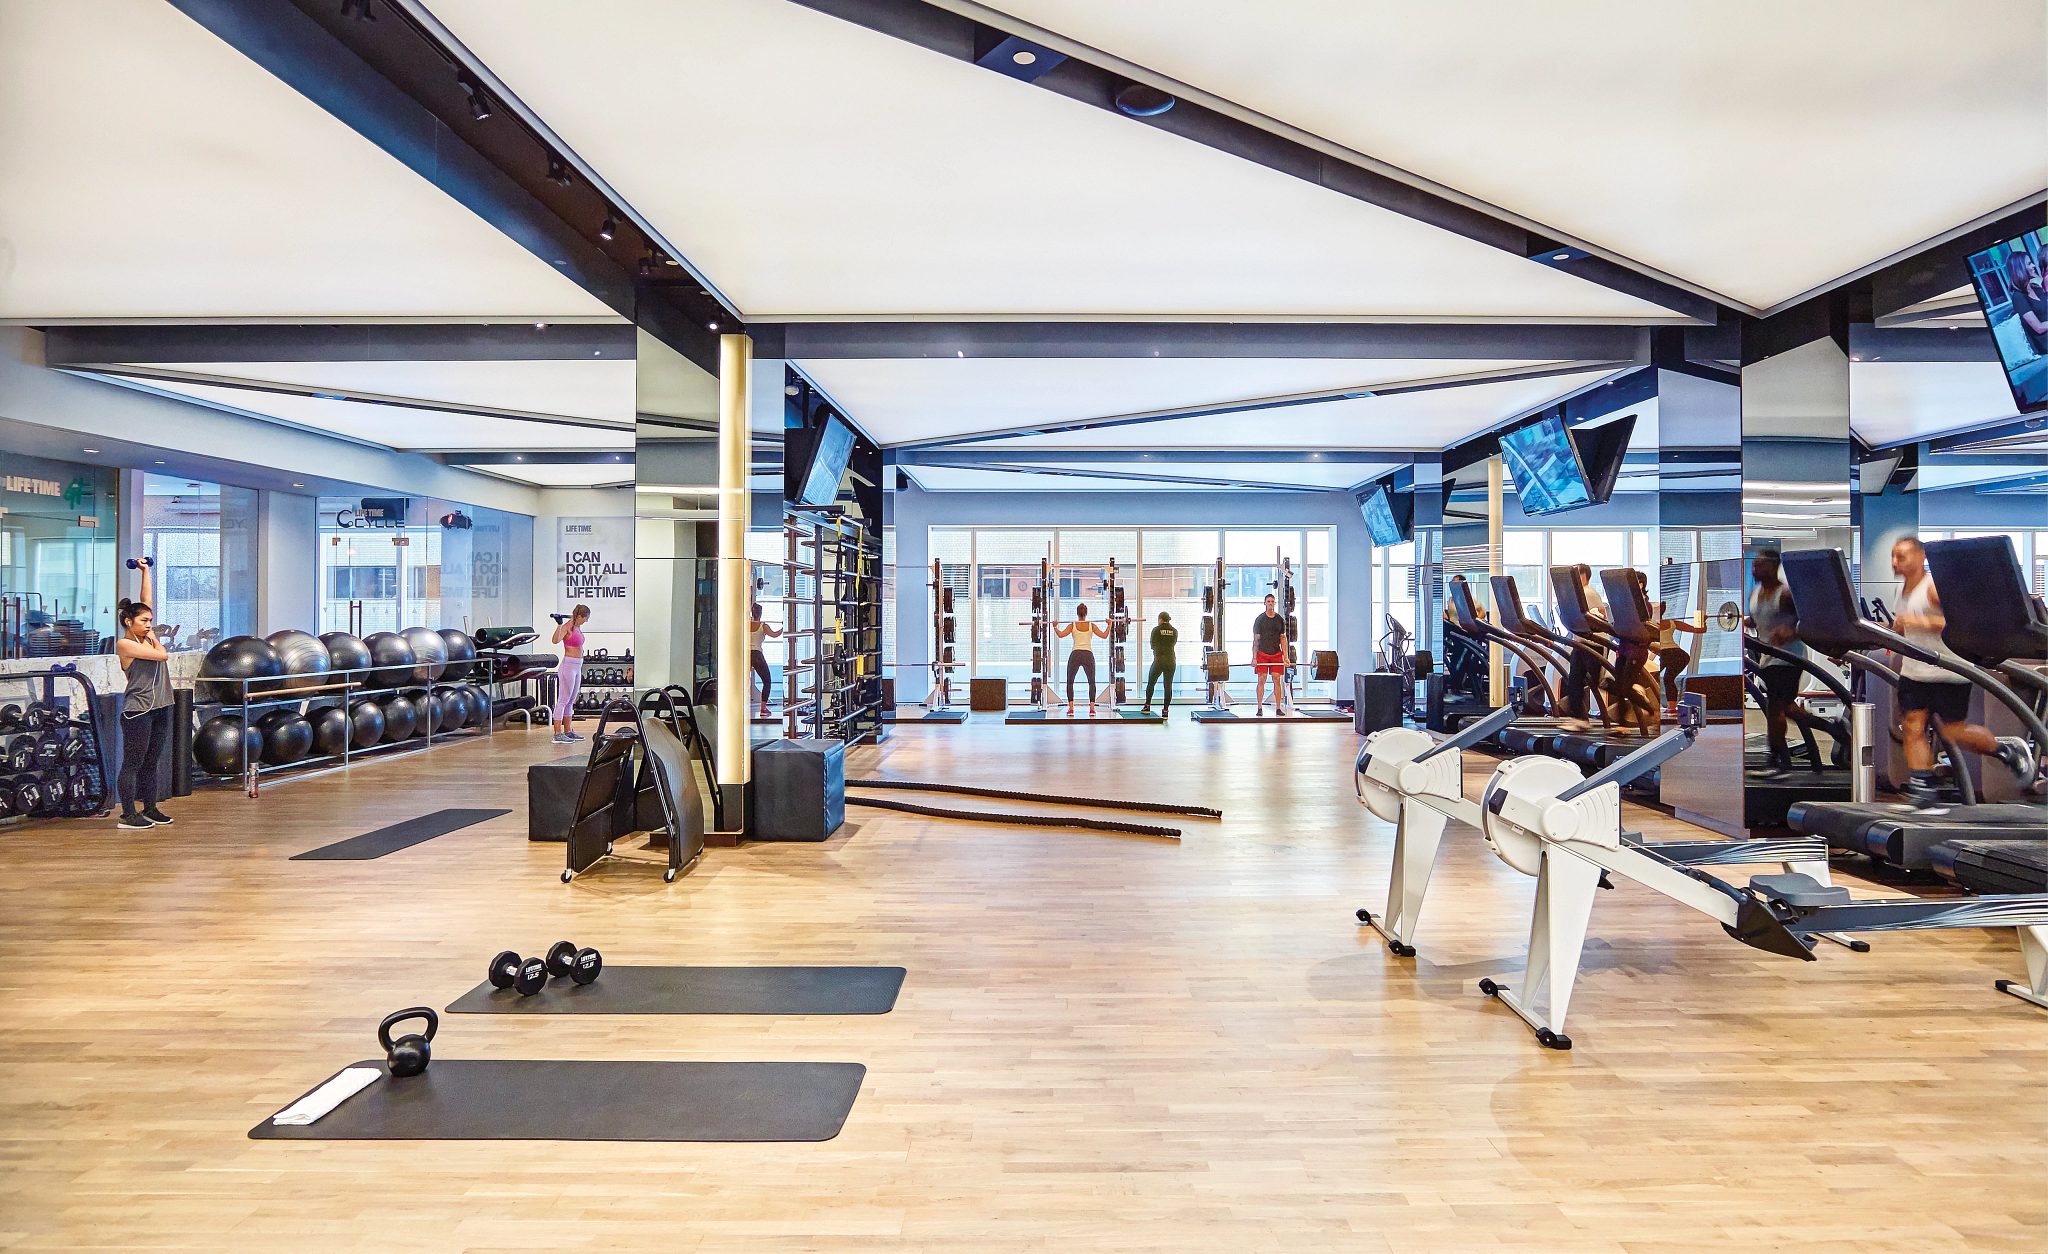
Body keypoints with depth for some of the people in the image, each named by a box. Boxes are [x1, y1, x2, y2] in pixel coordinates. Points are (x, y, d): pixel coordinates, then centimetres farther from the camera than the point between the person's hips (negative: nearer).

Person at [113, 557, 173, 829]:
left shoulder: (146, 636, 12)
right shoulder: (125, 644, -9)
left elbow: (147, 600, 15)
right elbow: (163, 655, -17)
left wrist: (145, 571, 19)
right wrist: (153, 637, 0)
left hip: (160, 708, 7)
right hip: (138, 711, -7)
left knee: (151, 763, 13)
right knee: (133, 764, -1)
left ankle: (149, 809, 20)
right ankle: (128, 816, 5)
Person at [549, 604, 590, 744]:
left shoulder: (577, 627, 12)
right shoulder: (567, 627, -13)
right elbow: (555, 640, -32)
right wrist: (559, 624, -38)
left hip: (577, 668, 10)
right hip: (568, 666, -10)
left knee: (571, 701, 14)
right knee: (563, 701, -7)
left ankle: (567, 732, 22)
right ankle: (557, 735, -5)